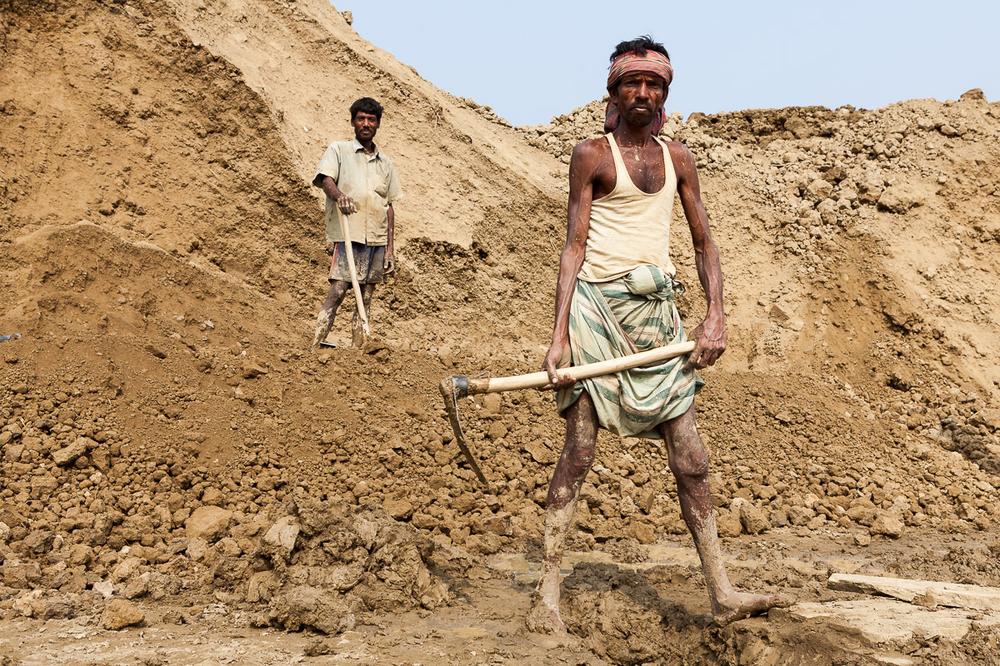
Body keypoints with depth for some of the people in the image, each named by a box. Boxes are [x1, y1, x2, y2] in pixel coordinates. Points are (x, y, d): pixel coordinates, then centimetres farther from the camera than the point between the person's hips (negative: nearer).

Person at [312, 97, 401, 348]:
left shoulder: (385, 162, 18)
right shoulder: (338, 150, 7)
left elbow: (389, 206, 16)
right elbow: (324, 178, -11)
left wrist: (390, 248, 10)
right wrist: (338, 194, -34)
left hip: (377, 240, 5)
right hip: (346, 236, -5)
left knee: (366, 299, 4)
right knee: (337, 292, -13)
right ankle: (314, 349, -13)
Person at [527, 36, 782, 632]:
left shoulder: (677, 158, 14)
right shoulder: (592, 155, 0)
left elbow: (704, 241, 14)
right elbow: (574, 247, -4)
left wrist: (717, 316, 0)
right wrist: (559, 335, -13)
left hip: (657, 310, 5)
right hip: (598, 304, -4)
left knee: (692, 455, 4)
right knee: (579, 450, -5)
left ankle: (722, 593, 12)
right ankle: (548, 594, 4)